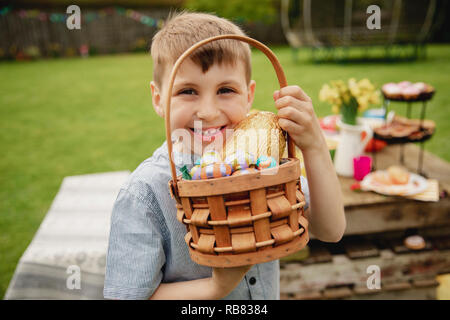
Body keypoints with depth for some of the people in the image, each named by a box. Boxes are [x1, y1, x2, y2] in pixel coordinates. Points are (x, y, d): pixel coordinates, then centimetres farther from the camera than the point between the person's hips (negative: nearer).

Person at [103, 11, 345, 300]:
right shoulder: (145, 194, -27)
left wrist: (314, 146, -29)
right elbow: (128, 295, -24)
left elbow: (330, 231, -18)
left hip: (270, 293, 4)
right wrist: (216, 287, -32)